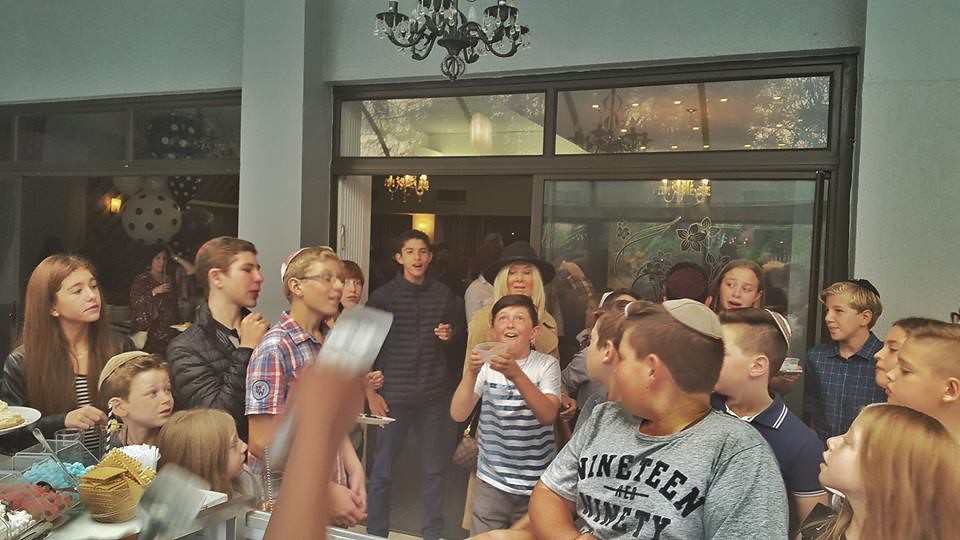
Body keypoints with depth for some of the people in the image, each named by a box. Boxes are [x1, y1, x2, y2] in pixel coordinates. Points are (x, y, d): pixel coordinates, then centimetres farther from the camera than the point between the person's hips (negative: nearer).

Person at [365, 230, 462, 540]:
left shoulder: (443, 294, 5)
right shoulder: (382, 296, -4)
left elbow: (457, 328, 20)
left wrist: (449, 334, -4)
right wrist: (370, 392, -6)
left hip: (433, 392, 3)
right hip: (394, 393, -2)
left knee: (433, 469, 11)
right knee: (382, 469, 6)